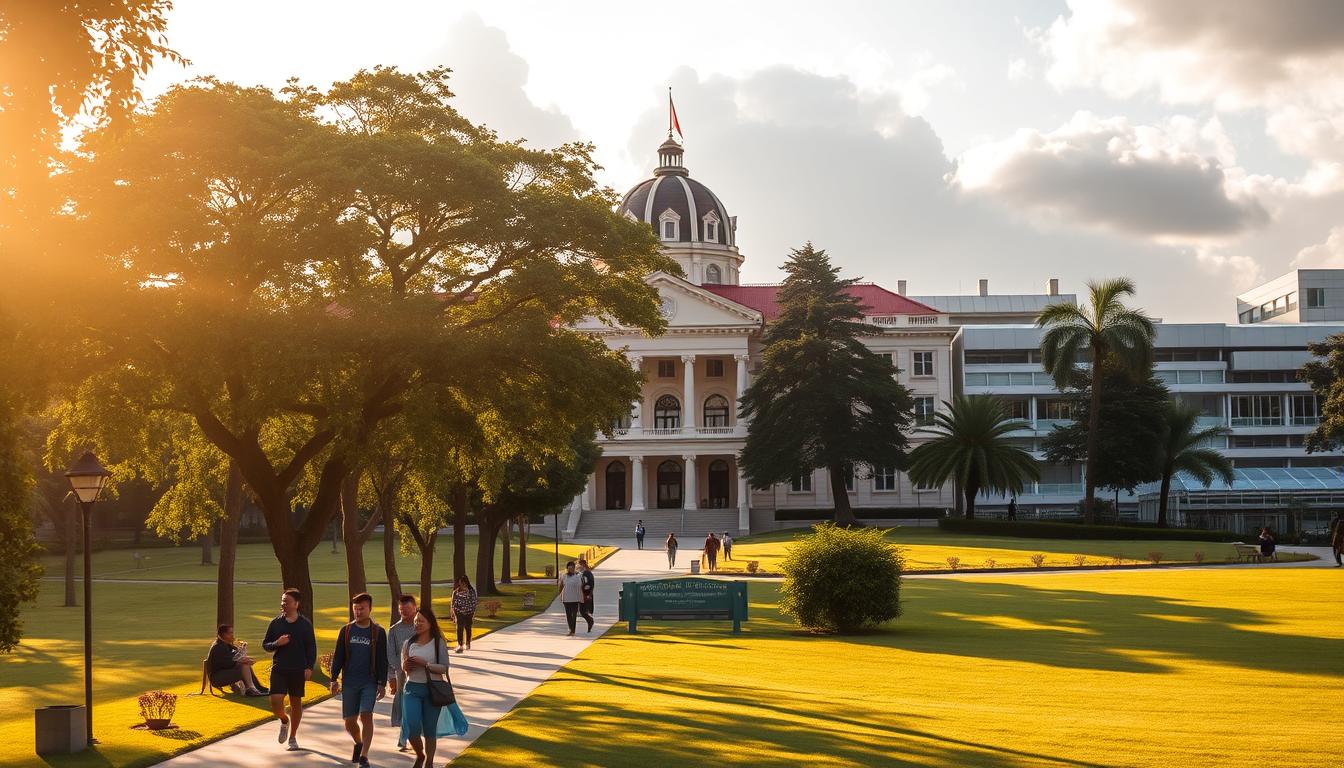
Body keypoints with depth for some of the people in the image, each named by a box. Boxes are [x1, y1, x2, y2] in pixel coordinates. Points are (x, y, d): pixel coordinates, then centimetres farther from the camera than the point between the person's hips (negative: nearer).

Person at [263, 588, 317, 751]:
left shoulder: (305, 624, 0)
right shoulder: (275, 623, 3)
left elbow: (311, 647, 2)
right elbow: (265, 644, 9)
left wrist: (309, 667, -8)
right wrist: (277, 643, -12)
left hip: (298, 670, -1)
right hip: (279, 669, 1)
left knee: (296, 703, 7)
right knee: (275, 702, -11)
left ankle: (292, 738, 21)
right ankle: (284, 721, 22)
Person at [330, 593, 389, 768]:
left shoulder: (378, 632, 1)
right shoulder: (346, 631, 5)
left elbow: (382, 660, 2)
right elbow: (338, 656, 8)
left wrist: (382, 683, -3)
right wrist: (334, 679, 1)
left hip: (369, 683, -2)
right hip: (349, 683, 2)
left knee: (366, 716, -15)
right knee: (349, 722, 5)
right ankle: (358, 743, 35)